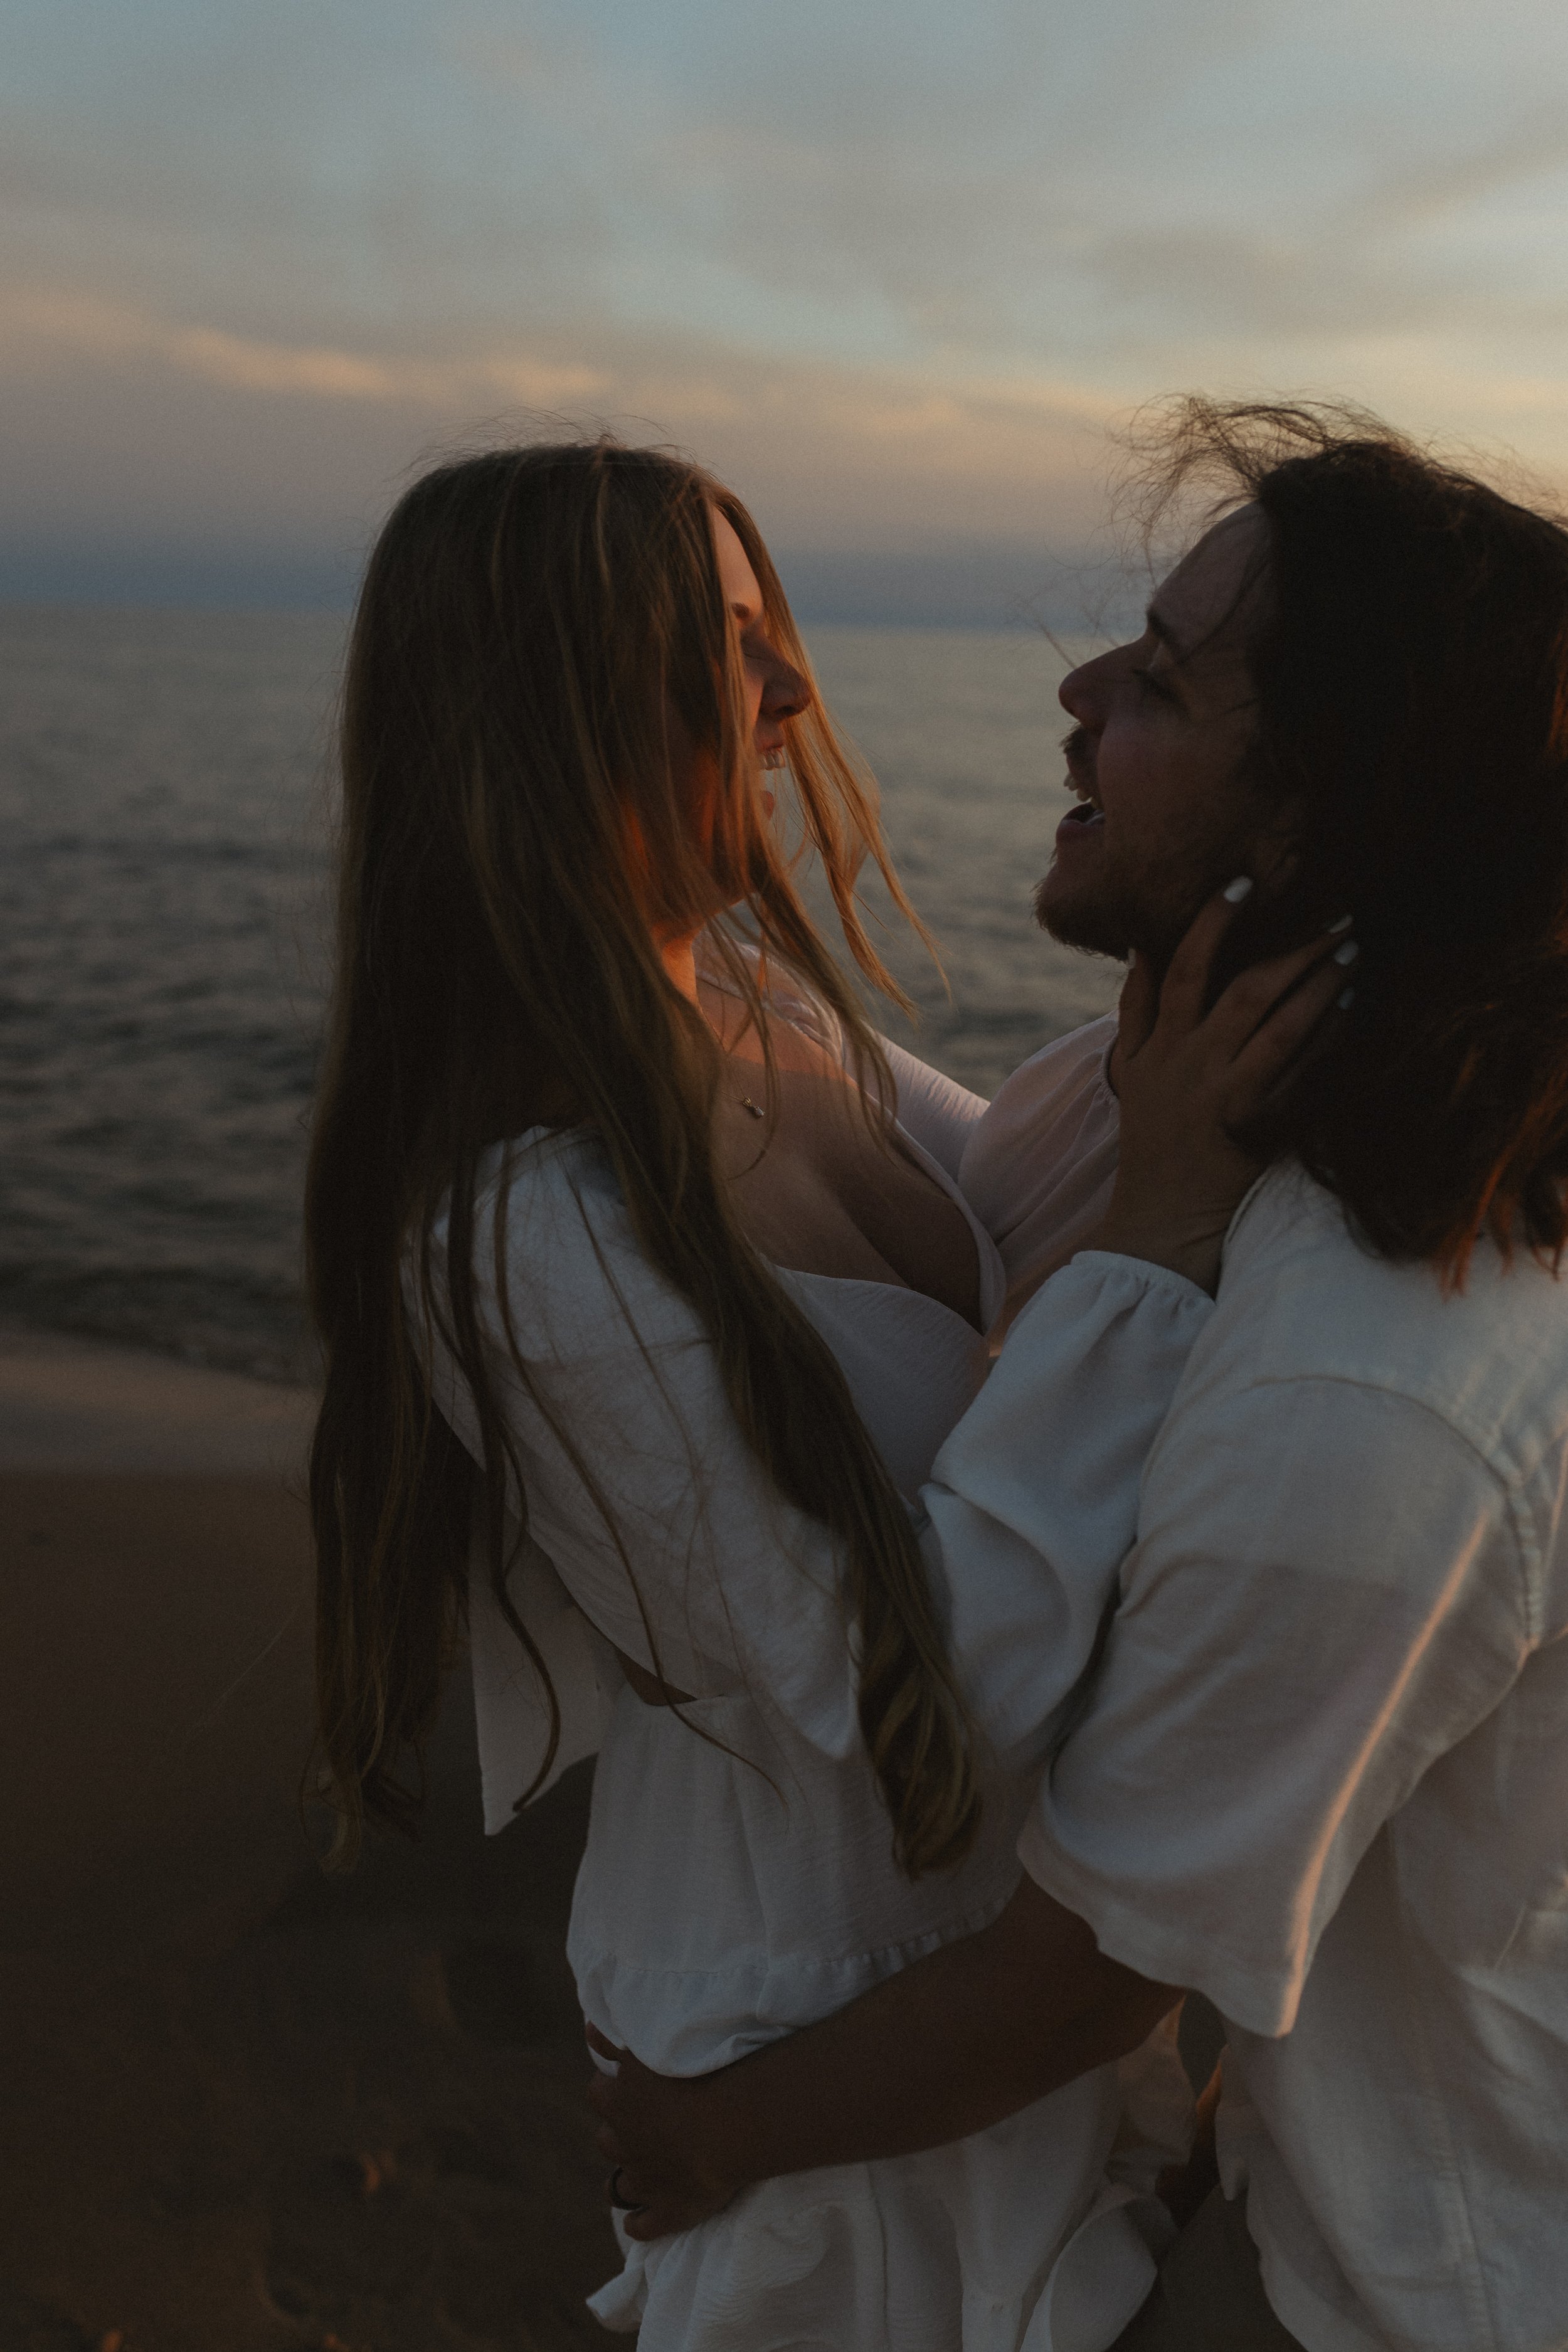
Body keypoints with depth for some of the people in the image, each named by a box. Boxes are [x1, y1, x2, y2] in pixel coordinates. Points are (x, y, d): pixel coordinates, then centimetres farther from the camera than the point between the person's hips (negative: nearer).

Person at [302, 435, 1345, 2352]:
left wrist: (1185, 1048, -8)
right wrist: (1155, 1228, -32)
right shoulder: (537, 1236, -34)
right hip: (835, 1986, -8)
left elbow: (1006, 1203, 6)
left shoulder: (751, 996, -7)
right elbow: (925, 1686, -31)